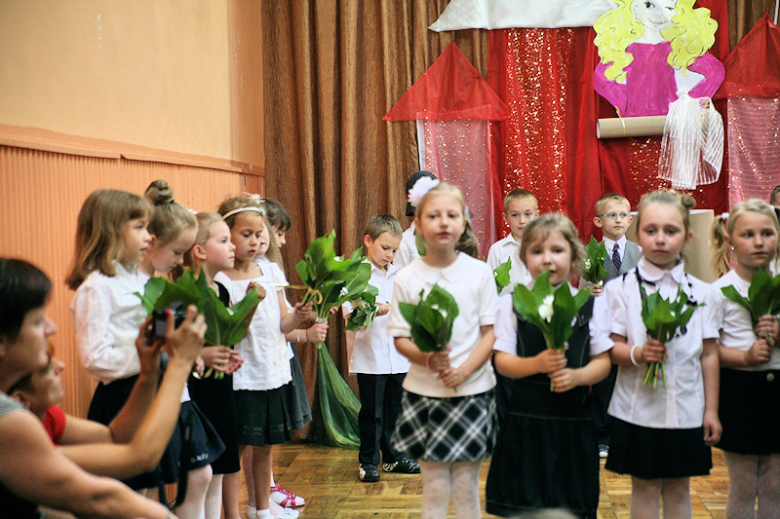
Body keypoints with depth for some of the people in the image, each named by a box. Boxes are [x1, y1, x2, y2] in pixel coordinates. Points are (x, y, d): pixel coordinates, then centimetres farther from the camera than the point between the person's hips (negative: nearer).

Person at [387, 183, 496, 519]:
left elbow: (491, 332, -2)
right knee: (434, 488, 4)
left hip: (472, 389, 0)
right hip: (424, 392, 0)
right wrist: (427, 358, -21)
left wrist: (464, 370, -16)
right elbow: (400, 338, -1)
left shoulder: (480, 273, -2)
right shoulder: (406, 279, -2)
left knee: (466, 486, 6)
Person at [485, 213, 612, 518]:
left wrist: (577, 375, -15)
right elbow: (502, 361, -3)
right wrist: (537, 364, -20)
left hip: (573, 421, 1)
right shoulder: (511, 304, 1)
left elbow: (602, 360, 4)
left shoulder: (590, 305, 4)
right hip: (525, 421, -1)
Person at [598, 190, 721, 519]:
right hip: (639, 408, -2)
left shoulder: (701, 292, 3)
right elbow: (612, 348, -5)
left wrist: (711, 409, 4)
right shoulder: (621, 288, -3)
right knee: (645, 489, 7)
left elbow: (709, 354, 5)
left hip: (686, 410, 2)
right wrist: (638, 354, -25)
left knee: (678, 489, 12)